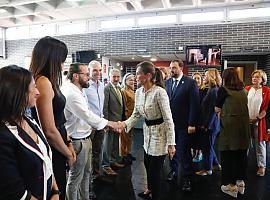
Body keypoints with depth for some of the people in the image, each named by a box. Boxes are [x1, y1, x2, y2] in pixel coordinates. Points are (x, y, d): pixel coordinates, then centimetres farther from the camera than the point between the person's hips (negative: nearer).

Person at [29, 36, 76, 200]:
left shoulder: (50, 82, 8)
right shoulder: (43, 82, -21)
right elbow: (50, 131, -23)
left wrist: (69, 143, 8)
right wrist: (69, 155, -10)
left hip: (57, 149, 9)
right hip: (52, 152, -9)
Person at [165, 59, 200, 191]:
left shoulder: (190, 83, -7)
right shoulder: (167, 82, 8)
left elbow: (194, 104, -10)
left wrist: (192, 124, -13)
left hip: (184, 124, -4)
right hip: (170, 122, 5)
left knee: (184, 151, 2)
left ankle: (187, 178, 18)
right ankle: (173, 170, 36)